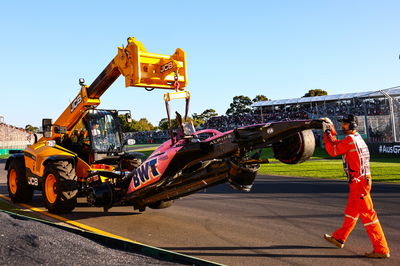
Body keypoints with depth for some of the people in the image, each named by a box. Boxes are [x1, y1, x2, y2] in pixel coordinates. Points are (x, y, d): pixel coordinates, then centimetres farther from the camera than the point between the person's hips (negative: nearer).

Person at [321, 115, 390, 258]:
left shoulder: (350, 139, -15)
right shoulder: (356, 137, 14)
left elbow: (333, 151, -9)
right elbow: (337, 145, 25)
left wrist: (327, 132, -2)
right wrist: (331, 129, 23)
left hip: (359, 181, -10)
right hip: (359, 180, 10)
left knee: (367, 213, -7)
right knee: (351, 211, 21)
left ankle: (381, 249, -3)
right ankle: (339, 238, 37)